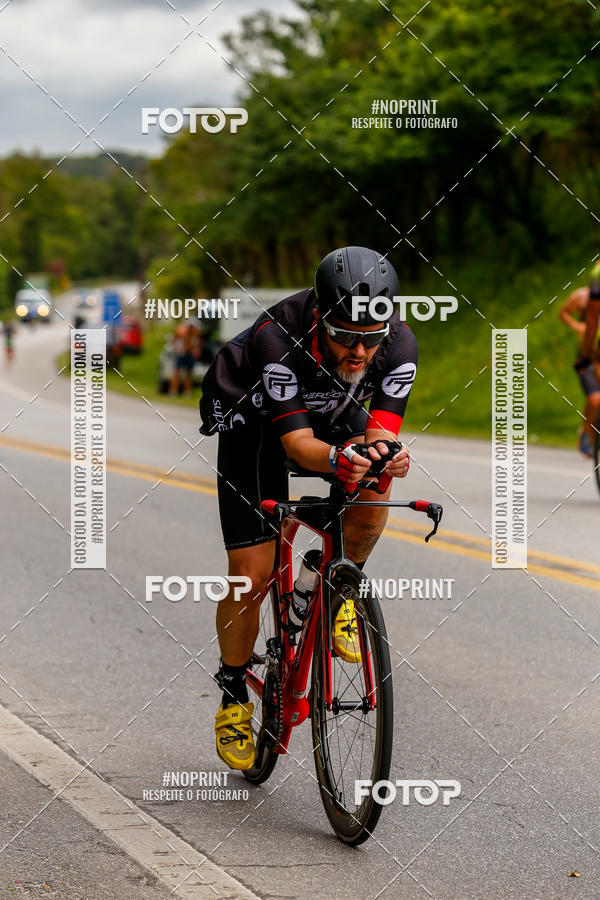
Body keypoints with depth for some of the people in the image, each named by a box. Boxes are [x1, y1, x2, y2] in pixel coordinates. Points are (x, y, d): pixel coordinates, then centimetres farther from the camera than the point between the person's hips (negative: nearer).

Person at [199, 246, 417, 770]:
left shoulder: (399, 345, -30)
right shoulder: (278, 339, -39)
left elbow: (382, 428, -31)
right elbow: (296, 441, -39)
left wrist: (382, 452, -55)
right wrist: (338, 459, -60)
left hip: (333, 414, 3)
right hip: (255, 418, -3)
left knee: (371, 494, -30)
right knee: (252, 575, -9)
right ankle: (234, 697, 14)